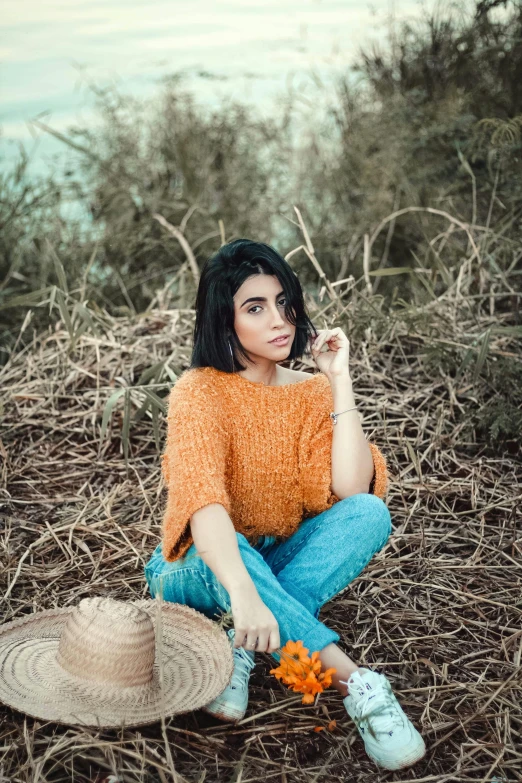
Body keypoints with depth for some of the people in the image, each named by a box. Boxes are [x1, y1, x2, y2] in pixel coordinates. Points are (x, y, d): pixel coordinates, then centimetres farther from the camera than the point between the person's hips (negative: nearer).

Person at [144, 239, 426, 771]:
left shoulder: (312, 392, -3)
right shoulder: (200, 392, -16)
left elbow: (352, 490, -19)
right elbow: (202, 497, -34)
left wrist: (340, 381, -20)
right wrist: (243, 592, -50)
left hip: (278, 567, 4)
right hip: (200, 571, -4)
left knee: (370, 514, -22)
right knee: (226, 547, -39)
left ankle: (243, 646, -27)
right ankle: (357, 686, -39)